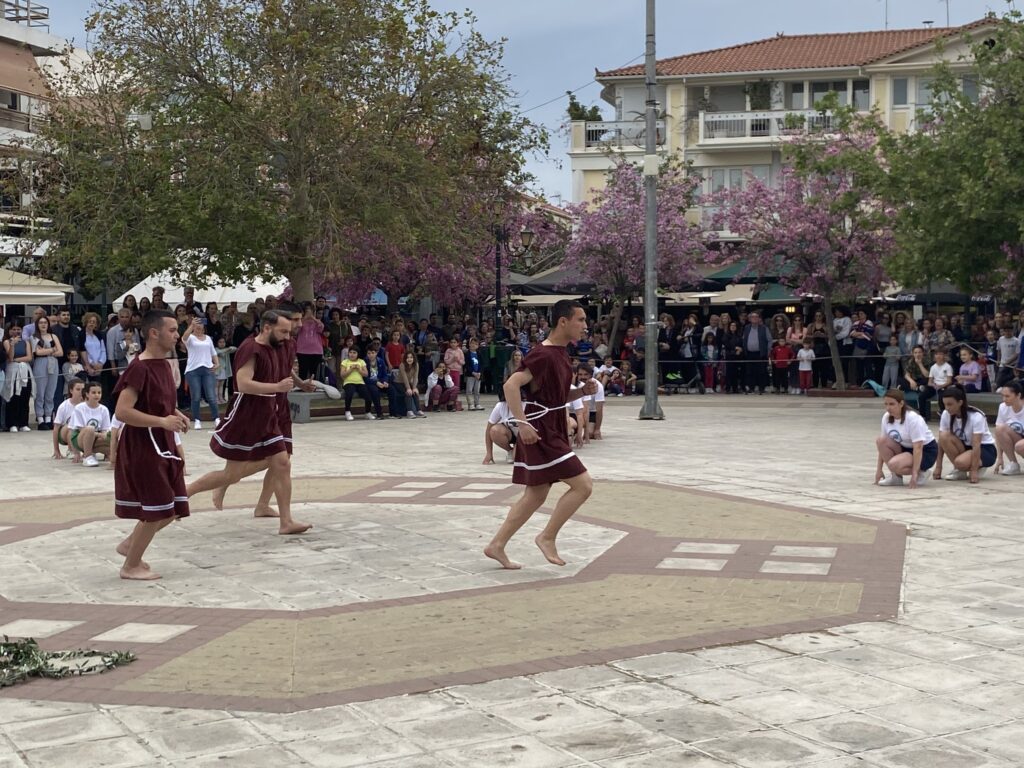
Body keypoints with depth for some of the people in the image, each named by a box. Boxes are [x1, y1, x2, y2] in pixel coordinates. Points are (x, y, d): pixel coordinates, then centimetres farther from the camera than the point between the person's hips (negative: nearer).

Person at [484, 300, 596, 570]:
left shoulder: (560, 354, 13)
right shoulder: (544, 355, -18)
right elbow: (511, 385, -25)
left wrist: (582, 391, 4)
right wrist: (522, 423, -29)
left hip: (553, 431, 10)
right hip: (540, 432, -10)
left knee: (535, 496, 14)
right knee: (583, 485, -10)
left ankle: (496, 545, 20)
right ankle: (547, 537, 1)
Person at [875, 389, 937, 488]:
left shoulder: (913, 418, -26)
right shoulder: (886, 417, -6)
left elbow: (918, 448, -29)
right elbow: (883, 446, -1)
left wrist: (914, 473, -34)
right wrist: (879, 469, -6)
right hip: (905, 448, 7)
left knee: (894, 464, -33)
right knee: (881, 440, -20)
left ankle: (921, 473, -3)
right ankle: (896, 477, -7)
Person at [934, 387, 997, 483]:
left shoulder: (976, 417, -25)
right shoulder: (946, 415, -11)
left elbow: (976, 444, -30)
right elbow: (941, 441, -11)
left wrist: (974, 471, -35)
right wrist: (938, 467, -16)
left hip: (985, 449, -5)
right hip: (965, 446, 5)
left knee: (961, 462, -36)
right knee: (945, 436, -25)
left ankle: (979, 467, -2)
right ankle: (959, 470, -9)